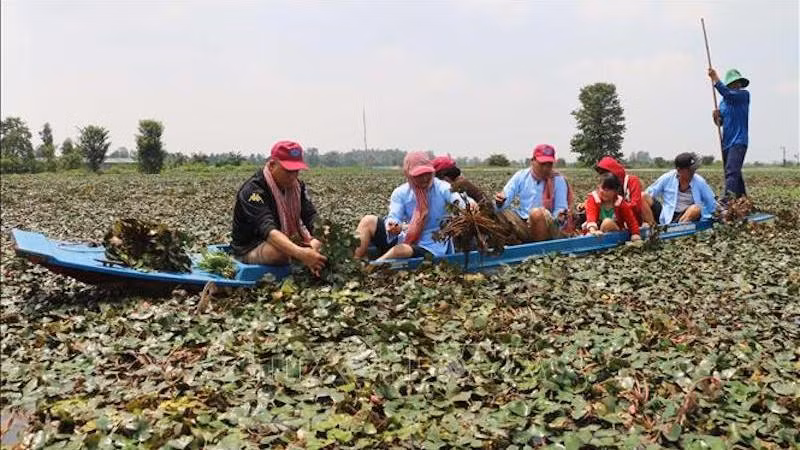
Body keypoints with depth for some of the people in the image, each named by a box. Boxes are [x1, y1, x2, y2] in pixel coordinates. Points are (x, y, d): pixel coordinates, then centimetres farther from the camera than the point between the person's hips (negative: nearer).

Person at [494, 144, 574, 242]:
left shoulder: (558, 180, -1)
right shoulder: (521, 176, 5)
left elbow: (560, 208, -1)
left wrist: (560, 216, -26)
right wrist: (500, 202, -25)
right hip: (522, 226, 2)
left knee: (537, 212, -35)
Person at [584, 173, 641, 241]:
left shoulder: (620, 203, -4)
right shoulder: (593, 199, -9)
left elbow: (631, 219, -1)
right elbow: (591, 216, -27)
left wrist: (635, 234, -17)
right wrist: (593, 230, -45)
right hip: (597, 230, 0)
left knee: (608, 222, -32)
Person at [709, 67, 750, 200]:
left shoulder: (745, 94, -2)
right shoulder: (723, 101, 14)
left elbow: (727, 93, -22)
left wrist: (715, 78, -19)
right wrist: (716, 117, -4)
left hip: (739, 141, -7)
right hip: (726, 142, 7)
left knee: (732, 172, -22)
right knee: (735, 173, 14)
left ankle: (727, 199, -33)